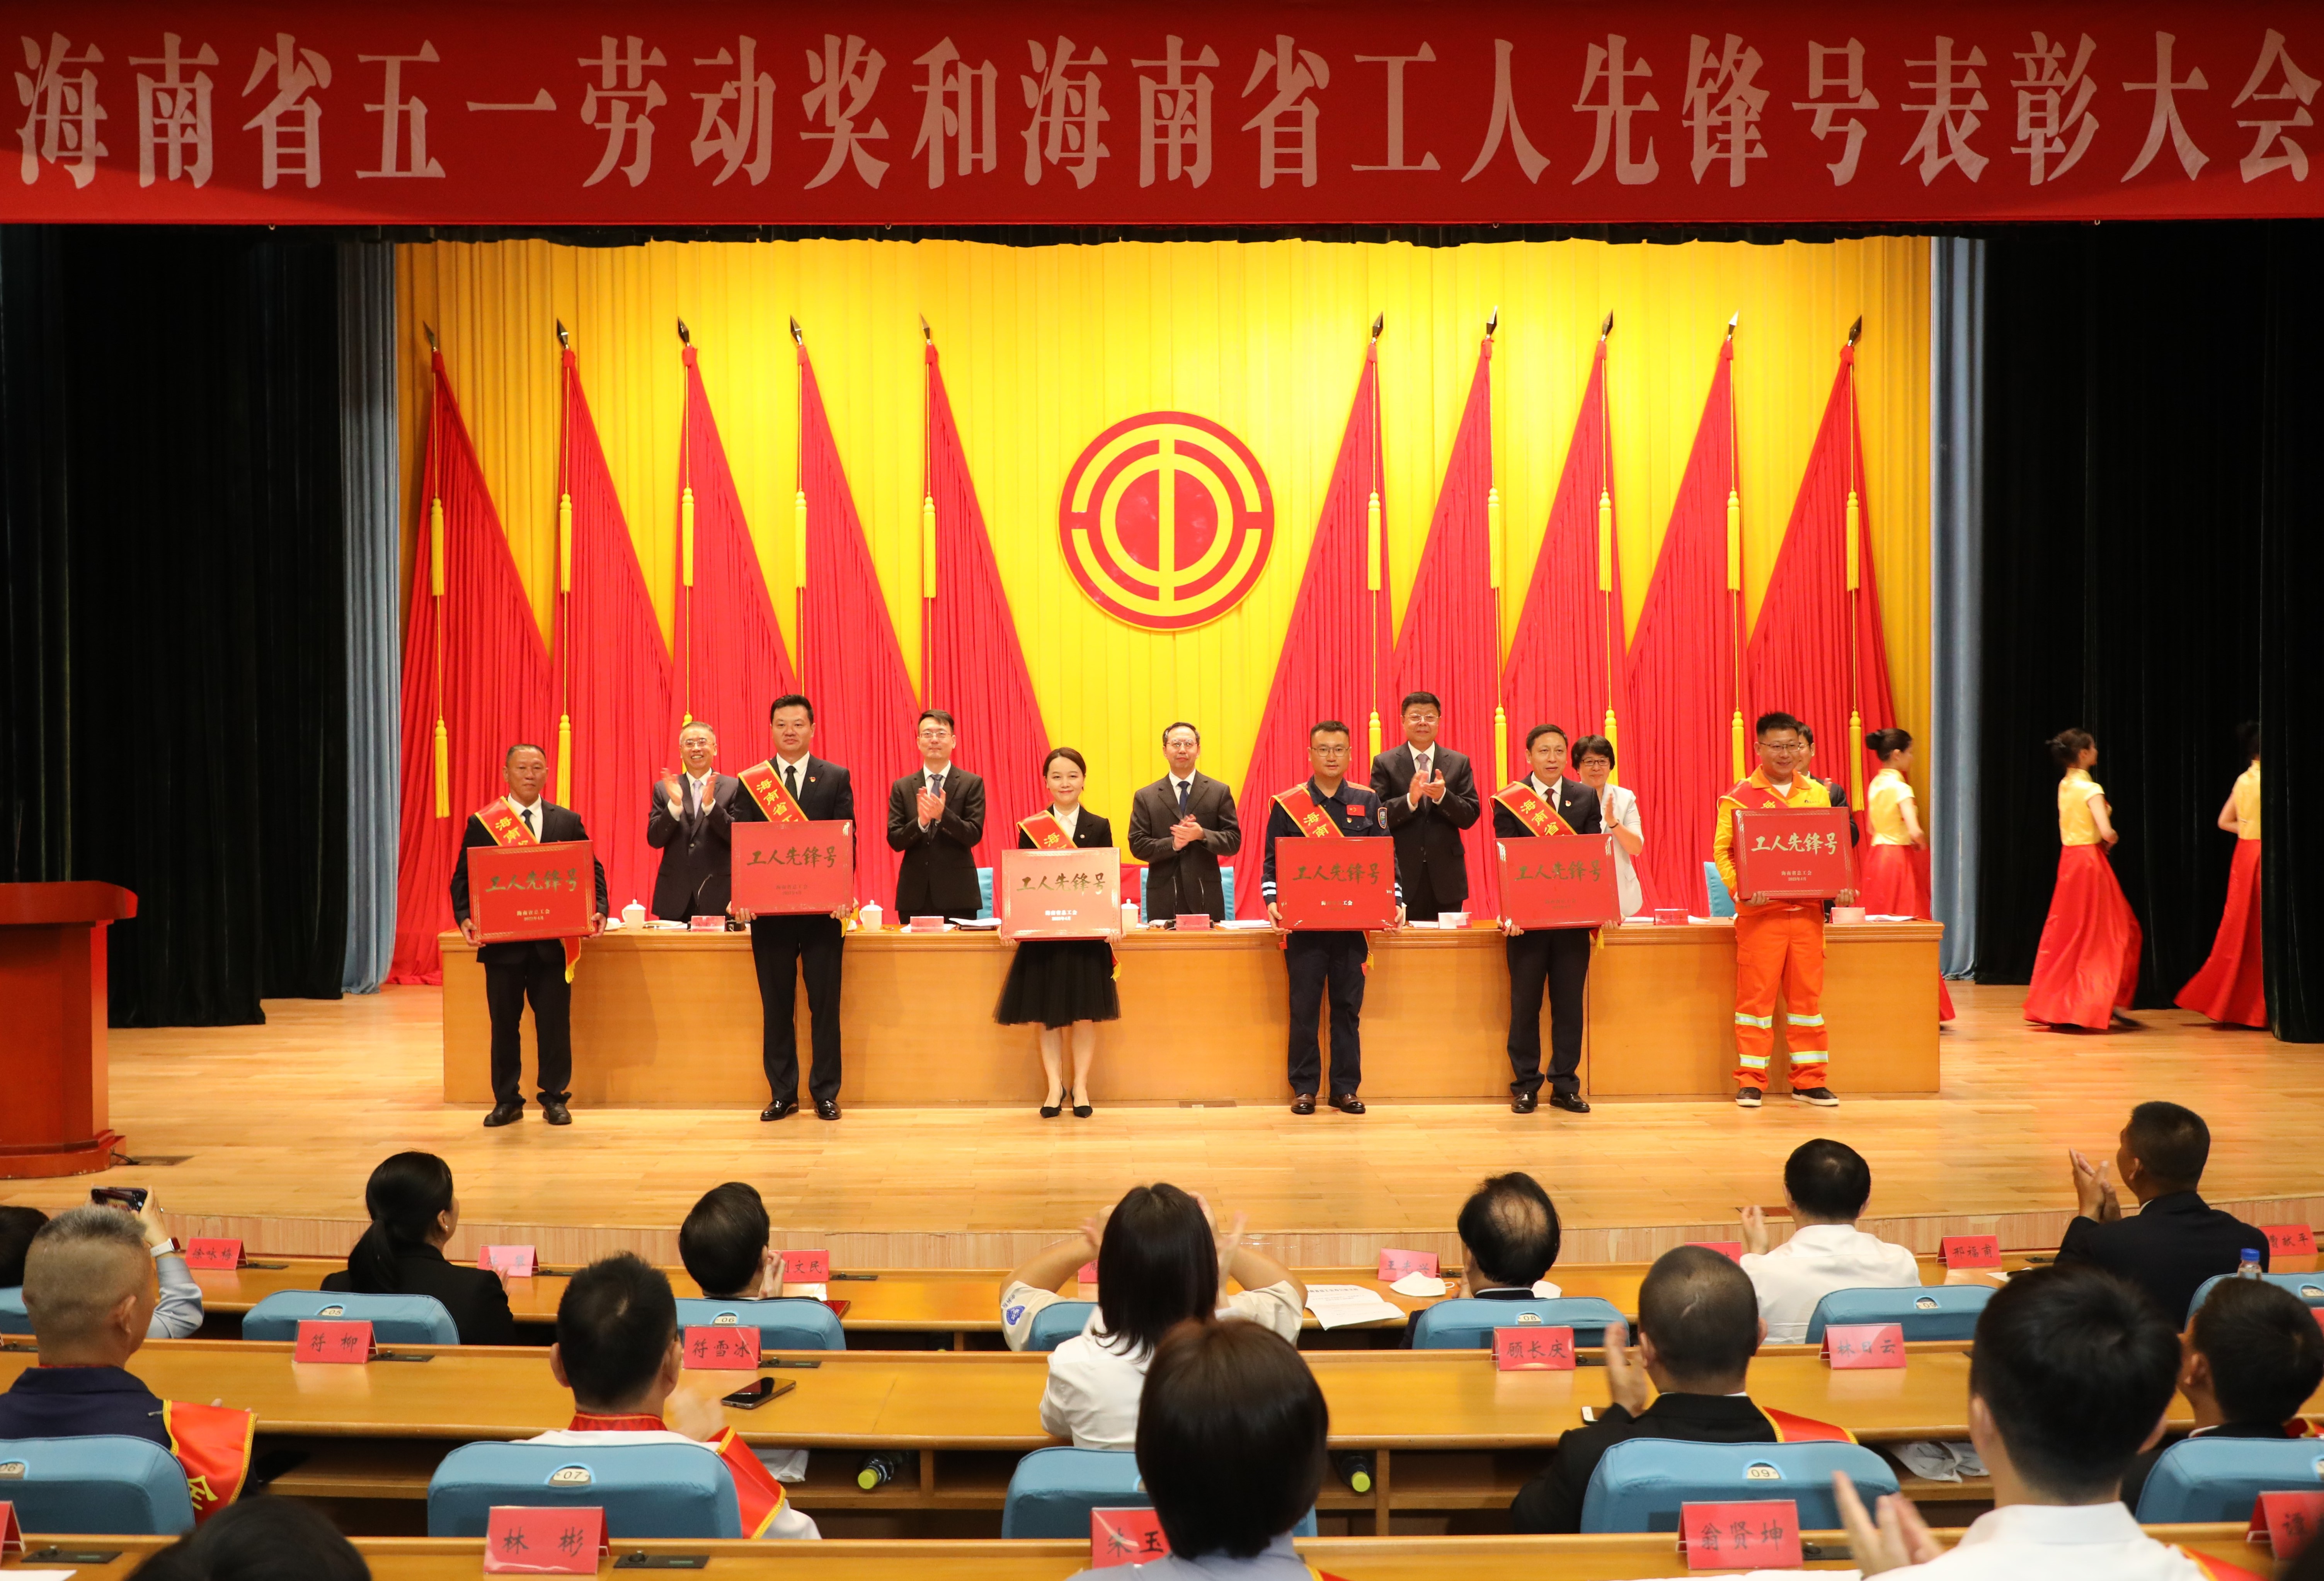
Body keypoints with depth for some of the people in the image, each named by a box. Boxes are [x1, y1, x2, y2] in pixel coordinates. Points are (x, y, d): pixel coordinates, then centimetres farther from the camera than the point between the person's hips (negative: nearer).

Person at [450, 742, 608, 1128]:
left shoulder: (568, 821, 7)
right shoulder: (481, 823, 4)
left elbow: (592, 870, 6)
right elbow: (463, 878, 2)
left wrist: (598, 911, -10)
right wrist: (464, 918, -14)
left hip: (553, 942, 0)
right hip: (502, 942, 0)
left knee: (554, 1023, 3)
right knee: (504, 1024, 7)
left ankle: (554, 1098, 14)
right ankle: (507, 1100, 18)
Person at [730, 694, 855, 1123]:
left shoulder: (836, 778, 5)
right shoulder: (751, 781, 7)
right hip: (769, 909, 1)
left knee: (825, 1004, 3)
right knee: (776, 1005, 7)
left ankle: (826, 1093, 12)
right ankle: (782, 1094, 16)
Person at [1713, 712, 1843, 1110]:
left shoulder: (1818, 794, 12)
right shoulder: (1739, 798, -1)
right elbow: (1722, 851, -3)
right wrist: (1739, 891, -17)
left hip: (1807, 910, 4)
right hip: (1761, 912, -4)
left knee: (1807, 994, 7)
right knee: (1756, 995, -1)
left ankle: (1808, 1081, 14)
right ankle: (1750, 1082, 5)